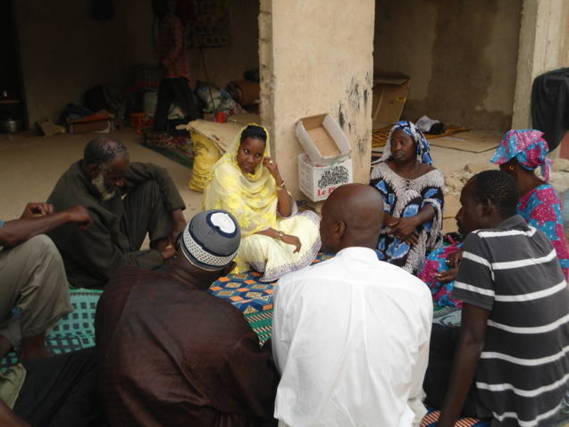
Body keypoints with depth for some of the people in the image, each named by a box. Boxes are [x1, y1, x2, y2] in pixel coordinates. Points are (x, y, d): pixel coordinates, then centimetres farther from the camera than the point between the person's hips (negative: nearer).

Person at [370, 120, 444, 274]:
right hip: (385, 232, 0)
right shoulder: (381, 170, 5)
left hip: (420, 237, 0)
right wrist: (394, 223, -26)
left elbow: (433, 206, -14)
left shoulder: (432, 175, 3)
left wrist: (414, 221, -35)